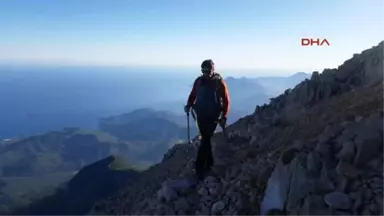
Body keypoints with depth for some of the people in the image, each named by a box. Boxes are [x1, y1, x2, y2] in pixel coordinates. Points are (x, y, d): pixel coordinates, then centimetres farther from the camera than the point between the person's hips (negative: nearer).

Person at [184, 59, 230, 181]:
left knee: (205, 141, -8)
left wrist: (224, 117, -11)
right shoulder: (199, 81, 1)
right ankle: (209, 163, 30)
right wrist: (189, 105, -3)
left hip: (213, 117, -4)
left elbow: (226, 101, -7)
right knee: (206, 140, 14)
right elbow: (193, 95, 14)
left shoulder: (219, 82, -10)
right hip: (200, 115, 5)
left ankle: (199, 168, -3)